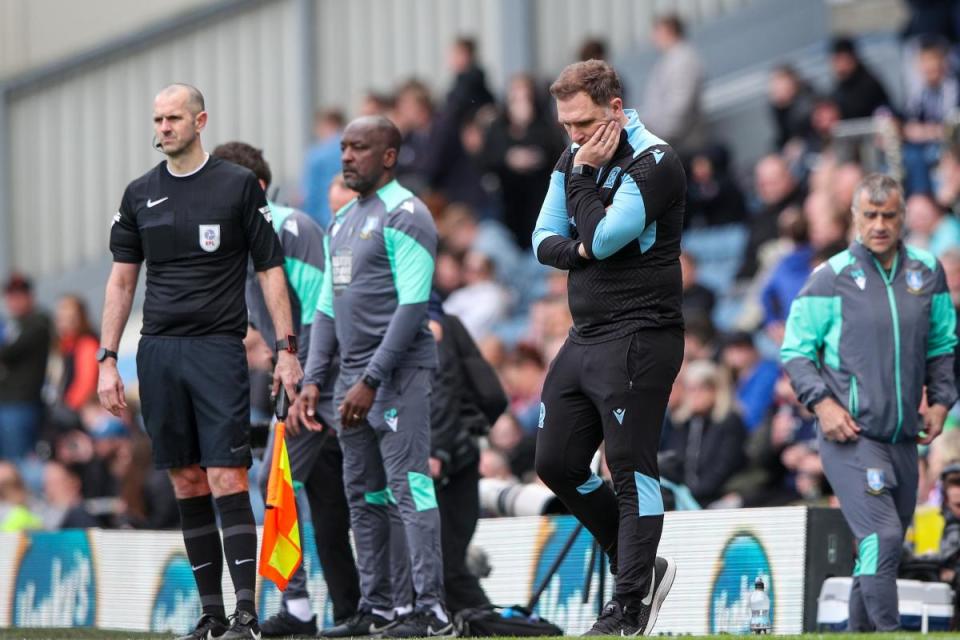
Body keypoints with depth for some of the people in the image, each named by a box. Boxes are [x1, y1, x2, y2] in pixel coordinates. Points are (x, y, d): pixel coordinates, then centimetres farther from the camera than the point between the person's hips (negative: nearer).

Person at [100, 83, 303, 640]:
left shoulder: (239, 186, 1)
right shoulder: (140, 194, 11)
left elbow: (271, 270, 2)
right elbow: (122, 280, 15)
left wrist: (287, 350, -4)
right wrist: (107, 359, 9)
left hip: (219, 348, -4)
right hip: (158, 352, 4)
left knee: (226, 480, -11)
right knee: (188, 485, 5)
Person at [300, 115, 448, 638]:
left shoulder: (405, 217, -9)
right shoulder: (343, 222, 18)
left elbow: (412, 307, -16)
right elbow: (327, 308, 21)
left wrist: (371, 380, -19)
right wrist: (314, 378, 10)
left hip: (398, 373, -9)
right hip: (354, 377, 9)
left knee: (409, 487, -12)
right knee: (362, 496, 10)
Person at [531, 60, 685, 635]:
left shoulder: (654, 164, -14)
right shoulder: (575, 159, 12)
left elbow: (604, 237, -21)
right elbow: (545, 240, 11)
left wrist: (583, 177, -10)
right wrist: (579, 250, -9)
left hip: (636, 341, -9)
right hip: (584, 339, 9)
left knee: (632, 469, -8)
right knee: (558, 465, 11)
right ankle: (642, 567, 22)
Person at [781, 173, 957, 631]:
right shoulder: (830, 279, -4)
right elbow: (795, 350, 1)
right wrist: (821, 402, -12)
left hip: (904, 438, 5)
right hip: (850, 435, -5)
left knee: (883, 548, 11)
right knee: (882, 536, -19)